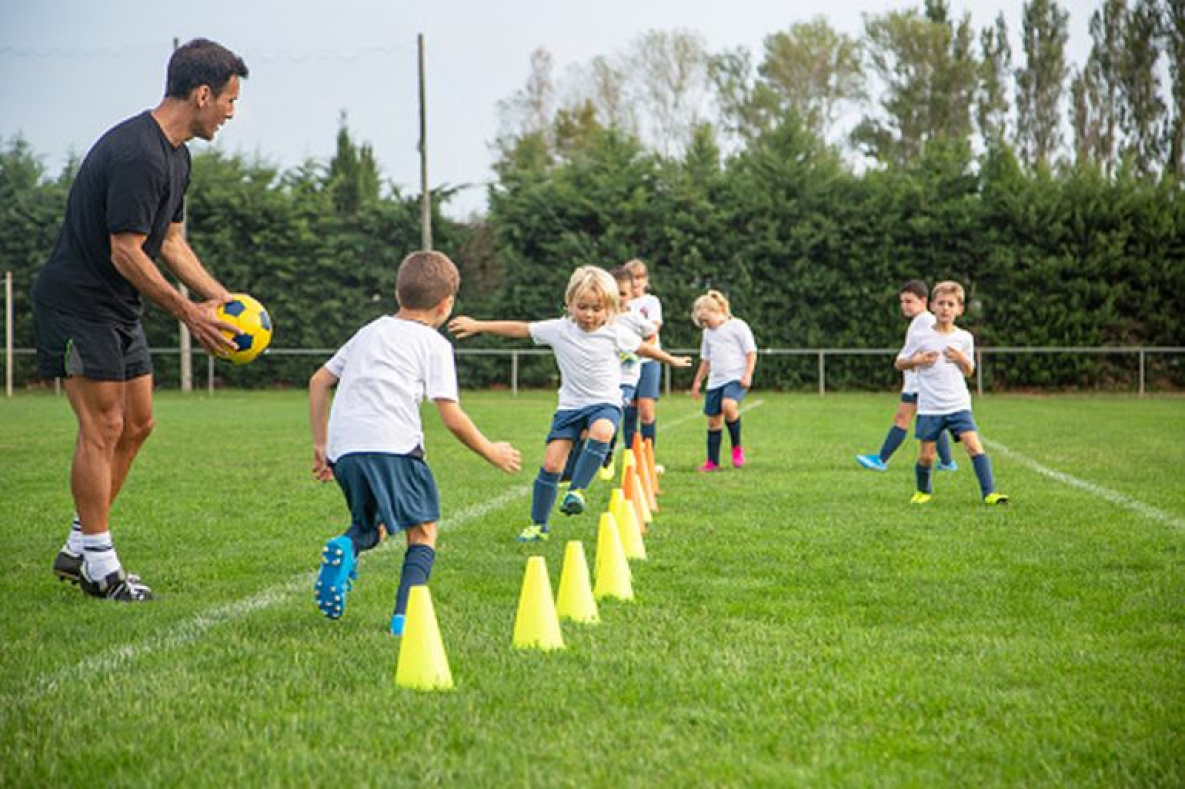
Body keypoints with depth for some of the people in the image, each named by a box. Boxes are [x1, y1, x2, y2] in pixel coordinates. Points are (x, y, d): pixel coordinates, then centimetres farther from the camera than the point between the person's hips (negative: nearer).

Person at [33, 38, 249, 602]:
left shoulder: (175, 155, 9)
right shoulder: (137, 155, -24)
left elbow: (170, 241, 17)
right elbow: (126, 254, -24)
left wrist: (222, 298, 8)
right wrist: (188, 313, -17)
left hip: (118, 309, 10)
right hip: (77, 304, -10)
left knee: (137, 424, 11)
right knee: (103, 427, -8)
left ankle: (79, 549, 19)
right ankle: (98, 566, 0)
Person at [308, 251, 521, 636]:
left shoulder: (369, 332, 27)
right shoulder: (434, 344, 9)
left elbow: (318, 381, 26)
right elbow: (451, 417, 2)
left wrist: (320, 445, 30)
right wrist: (490, 452, 17)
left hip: (342, 448, 5)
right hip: (392, 445, -5)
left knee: (372, 524, 25)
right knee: (423, 532, 10)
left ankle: (347, 545, -9)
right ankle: (405, 615, -9)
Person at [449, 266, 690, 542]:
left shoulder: (615, 333, -6)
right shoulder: (559, 330, -6)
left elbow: (643, 348, 11)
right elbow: (519, 328, -4)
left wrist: (673, 360, 23)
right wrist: (477, 326, -7)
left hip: (605, 402, -2)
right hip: (570, 405, 2)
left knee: (601, 431, -37)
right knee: (550, 463, -5)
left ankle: (576, 490, -28)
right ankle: (538, 525, 9)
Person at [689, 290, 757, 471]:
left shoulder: (738, 326, -2)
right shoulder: (708, 332, 18)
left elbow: (751, 352, -4)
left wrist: (748, 374, -14)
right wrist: (698, 381, 24)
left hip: (736, 378, -7)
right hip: (715, 381, 7)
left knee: (728, 405, -32)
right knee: (713, 420, 6)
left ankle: (736, 447, -13)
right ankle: (712, 461, 15)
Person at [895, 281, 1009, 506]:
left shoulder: (964, 338, 6)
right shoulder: (920, 337, -1)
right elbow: (899, 363, 8)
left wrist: (962, 359, -5)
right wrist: (917, 360, -11)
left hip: (958, 405, 1)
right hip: (929, 408, -1)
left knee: (974, 445, -15)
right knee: (926, 455, 2)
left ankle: (989, 493, -15)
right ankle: (924, 491, 28)